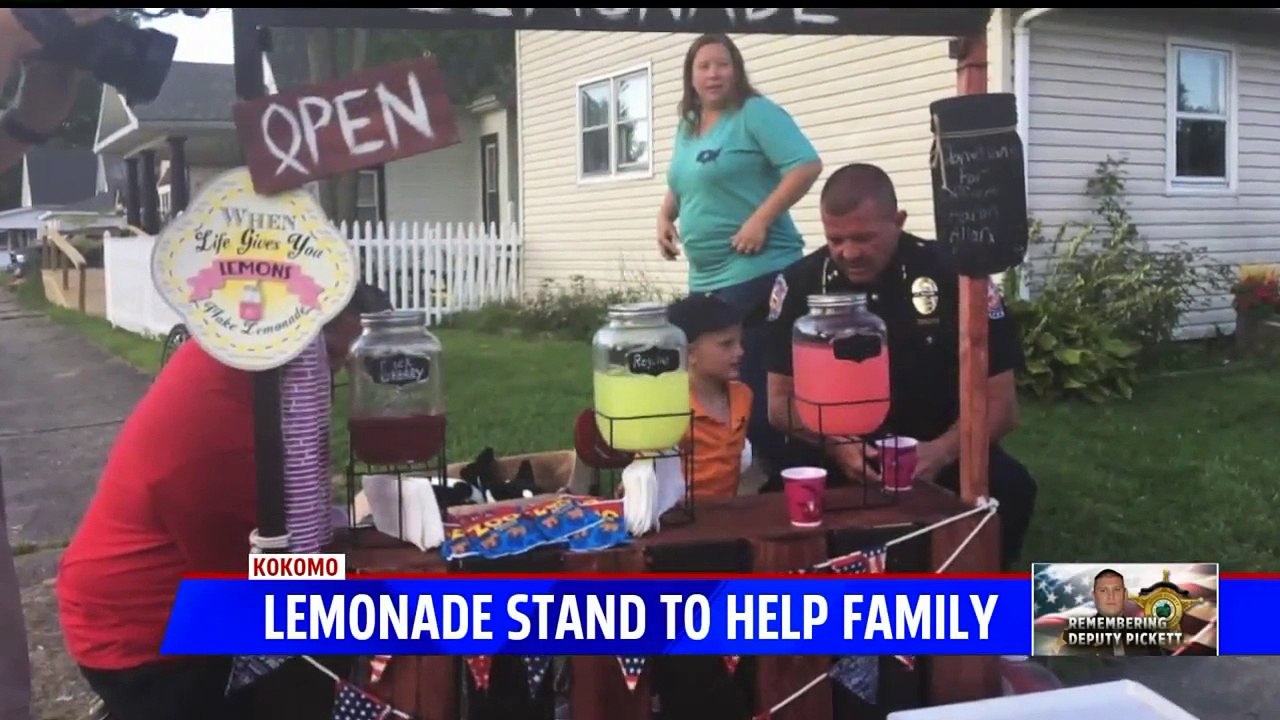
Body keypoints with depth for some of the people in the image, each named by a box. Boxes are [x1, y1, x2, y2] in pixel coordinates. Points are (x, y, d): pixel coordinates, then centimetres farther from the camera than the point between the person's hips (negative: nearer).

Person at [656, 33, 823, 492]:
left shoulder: (755, 113, -8)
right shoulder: (687, 128, 16)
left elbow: (807, 165, -17)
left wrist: (761, 219, -22)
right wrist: (665, 216, 9)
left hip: (757, 273, -9)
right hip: (705, 278, 9)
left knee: (754, 383, -7)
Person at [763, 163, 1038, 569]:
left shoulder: (954, 276, -12)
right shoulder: (800, 283, -7)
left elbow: (999, 404, -9)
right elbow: (781, 401, -3)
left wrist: (941, 453, -28)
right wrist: (836, 446, -24)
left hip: (936, 451, 0)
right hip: (834, 451, 1)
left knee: (1009, 488, -30)